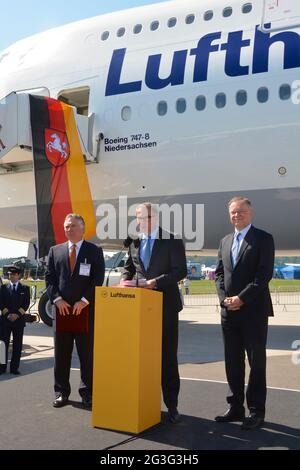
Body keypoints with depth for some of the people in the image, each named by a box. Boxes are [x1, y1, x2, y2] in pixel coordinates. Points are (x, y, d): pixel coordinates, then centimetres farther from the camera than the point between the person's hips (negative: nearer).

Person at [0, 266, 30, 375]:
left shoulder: (25, 288, 7)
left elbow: (26, 303, 0)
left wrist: (17, 314, -11)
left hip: (19, 319, 0)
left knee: (17, 344, 1)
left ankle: (14, 367, 7)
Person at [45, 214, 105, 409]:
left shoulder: (95, 251, 4)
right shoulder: (55, 251, 12)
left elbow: (98, 279, -2)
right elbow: (49, 278, 8)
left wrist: (84, 301, -12)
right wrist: (57, 299, -6)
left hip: (86, 309, -2)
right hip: (62, 308, 3)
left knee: (87, 353, 2)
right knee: (61, 353, 8)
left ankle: (87, 393, 11)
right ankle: (61, 392, 18)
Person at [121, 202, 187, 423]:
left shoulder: (172, 241, -5)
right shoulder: (134, 242, 11)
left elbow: (180, 270, -11)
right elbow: (129, 267, 21)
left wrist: (156, 282, -21)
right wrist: (125, 280, -1)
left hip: (165, 306, -4)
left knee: (168, 357, 3)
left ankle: (171, 405, 11)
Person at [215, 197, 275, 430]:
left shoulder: (263, 239, -3)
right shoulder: (225, 241, 15)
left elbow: (264, 274, -11)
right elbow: (219, 273, 14)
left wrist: (241, 298, -15)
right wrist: (225, 298, -3)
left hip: (254, 310, -5)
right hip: (229, 311, 6)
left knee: (256, 361, 2)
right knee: (233, 361, 10)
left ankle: (256, 411, 11)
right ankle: (236, 408, 20)